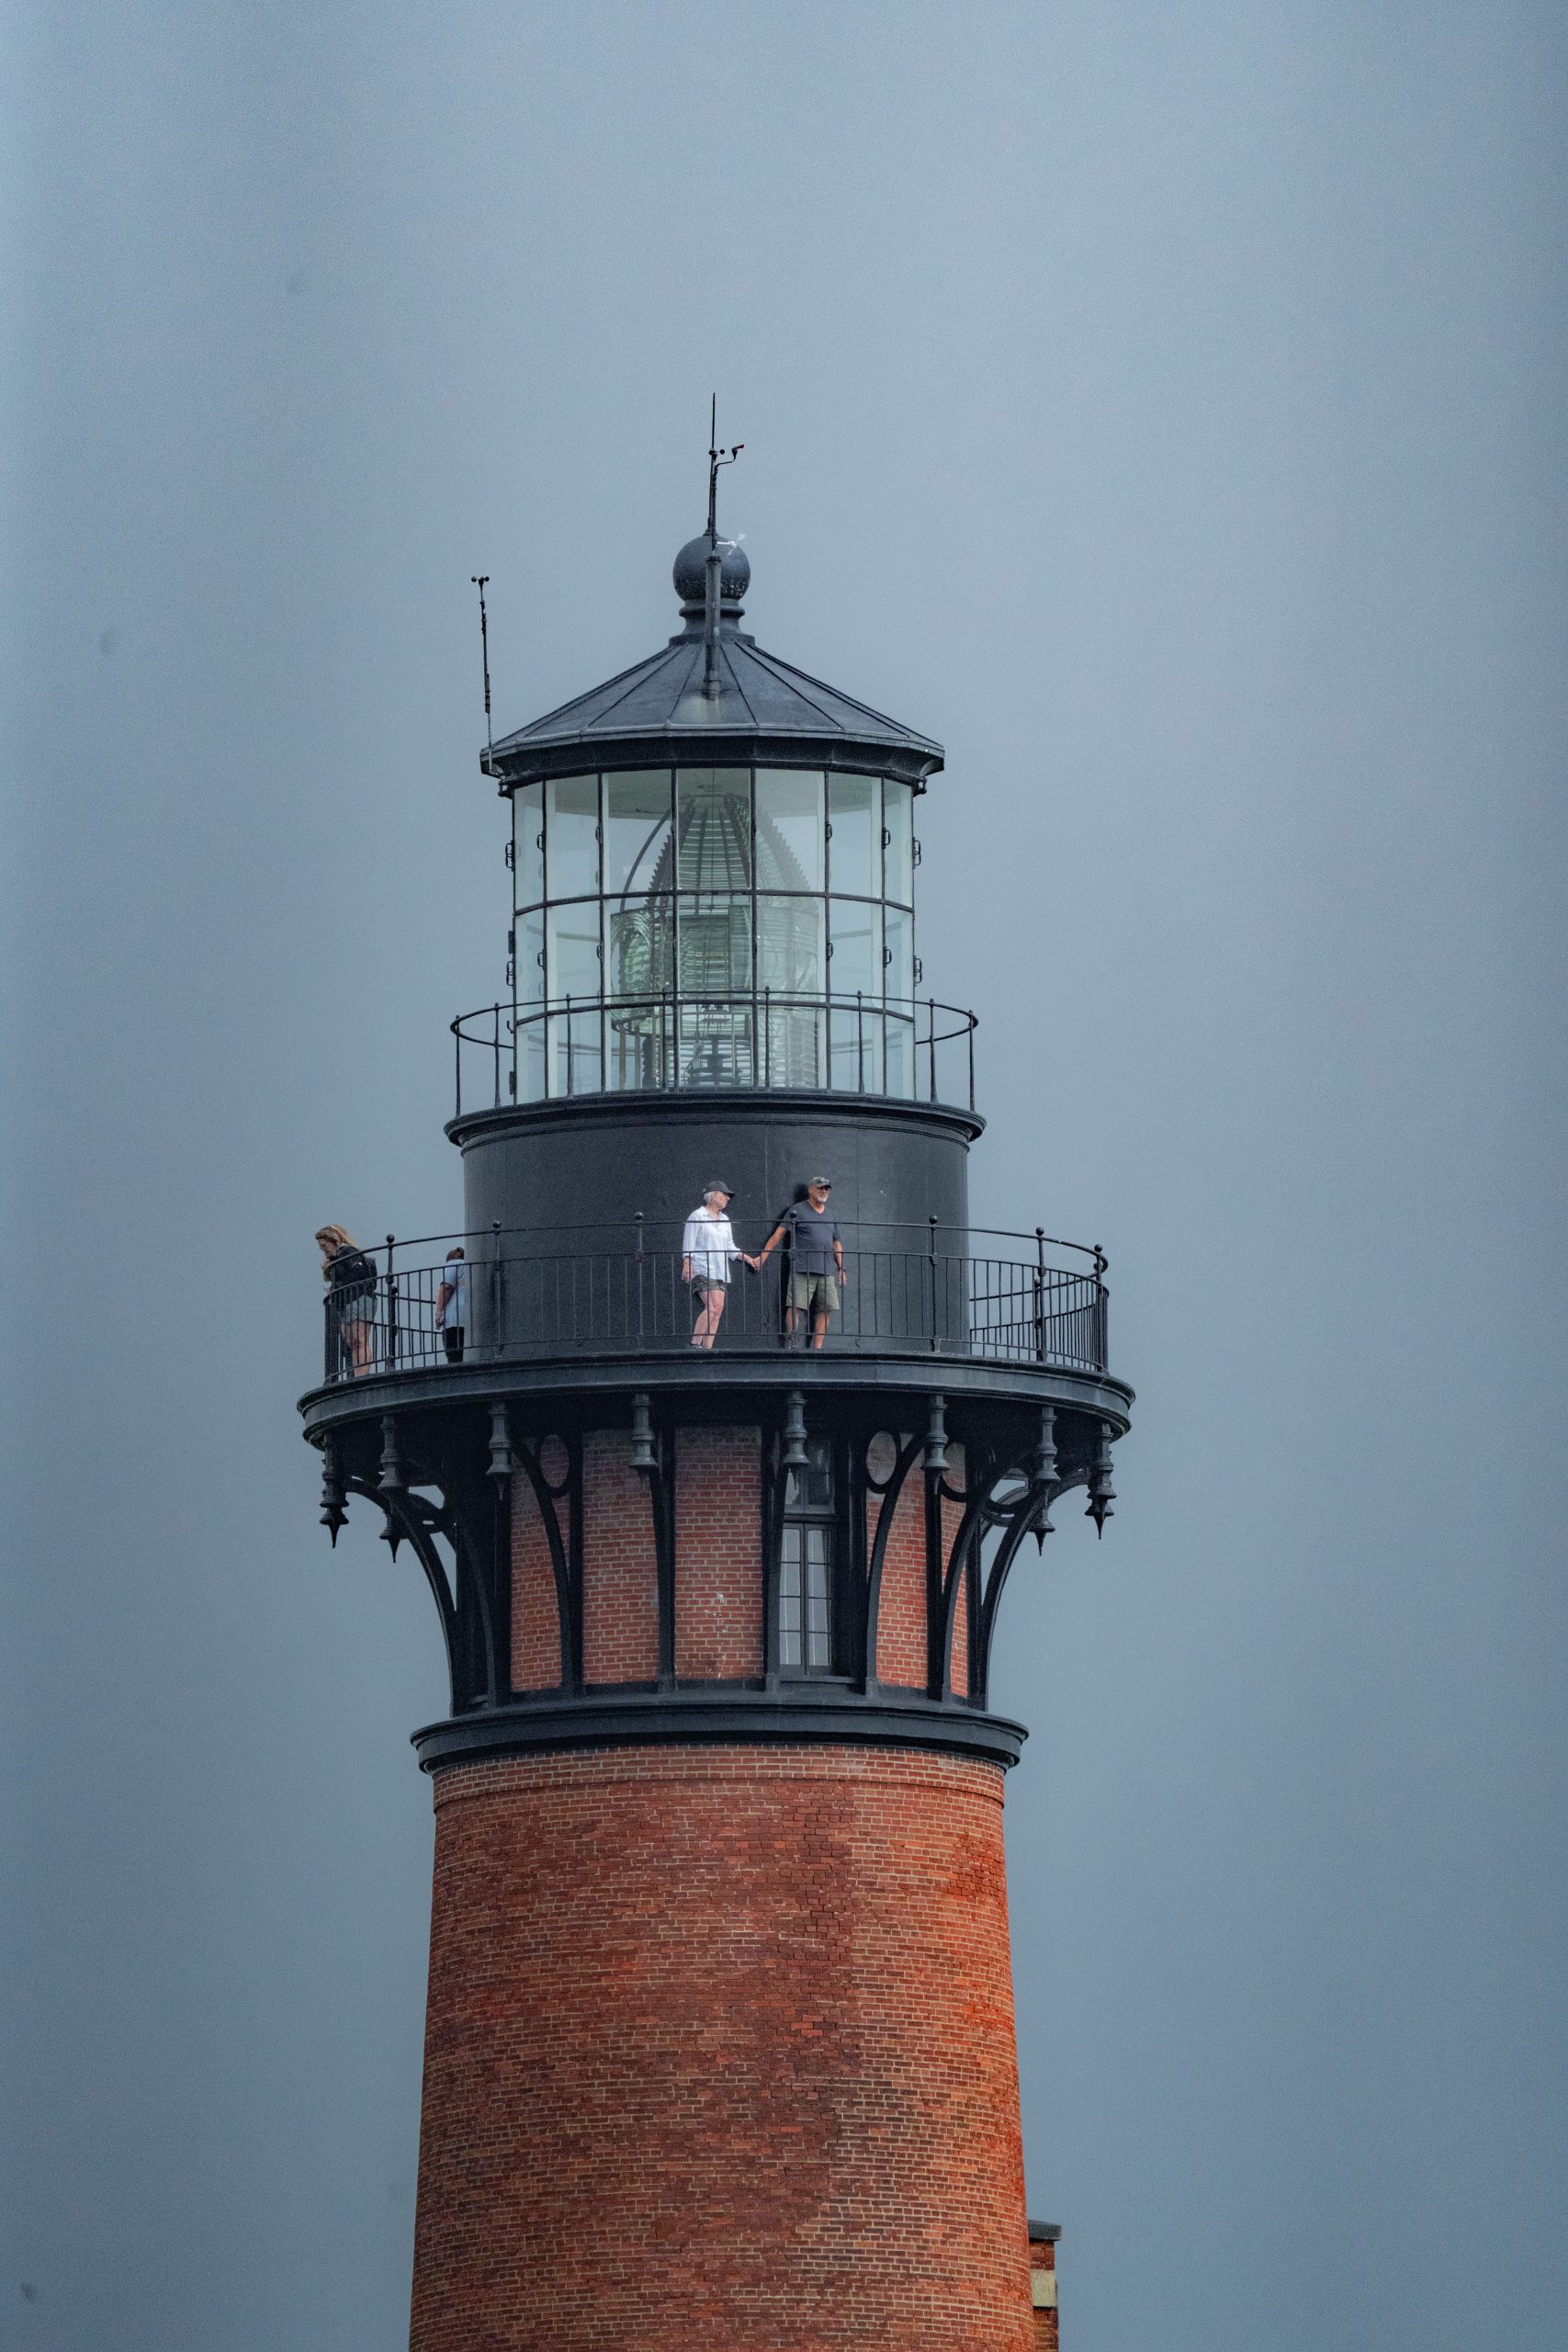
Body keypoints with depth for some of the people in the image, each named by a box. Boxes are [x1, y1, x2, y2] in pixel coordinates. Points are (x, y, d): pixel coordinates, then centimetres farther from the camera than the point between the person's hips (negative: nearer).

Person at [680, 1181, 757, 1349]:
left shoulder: (724, 1220, 21)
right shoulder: (697, 1216, 0)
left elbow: (730, 1247, 26)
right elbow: (688, 1244, -6)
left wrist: (748, 1259, 16)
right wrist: (686, 1265, -17)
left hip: (720, 1272, 8)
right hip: (703, 1270, -8)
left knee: (718, 1310, -2)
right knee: (713, 1308, -20)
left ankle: (707, 1348, -2)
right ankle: (695, 1345, -18)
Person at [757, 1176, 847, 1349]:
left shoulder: (830, 1215, 21)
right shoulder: (798, 1211, 4)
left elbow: (836, 1244, 26)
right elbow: (778, 1235, 1)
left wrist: (841, 1269, 21)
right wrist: (762, 1258, -6)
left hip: (827, 1270, 5)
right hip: (803, 1269, -5)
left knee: (825, 1310, -1)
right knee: (796, 1307, -13)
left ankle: (817, 1348, 2)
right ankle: (789, 1345, -13)